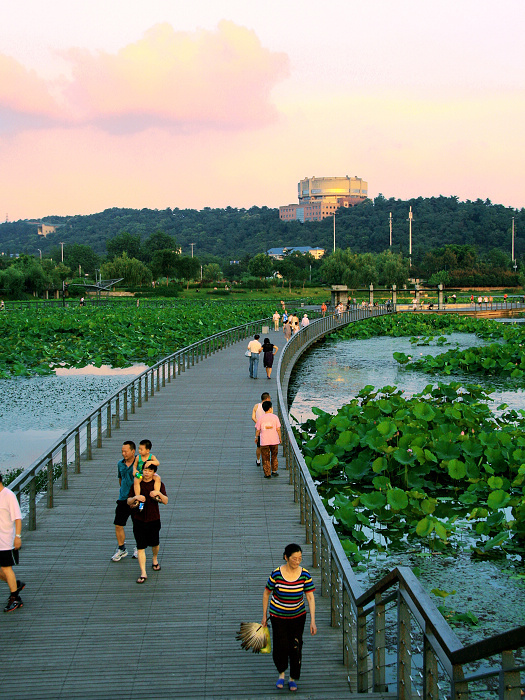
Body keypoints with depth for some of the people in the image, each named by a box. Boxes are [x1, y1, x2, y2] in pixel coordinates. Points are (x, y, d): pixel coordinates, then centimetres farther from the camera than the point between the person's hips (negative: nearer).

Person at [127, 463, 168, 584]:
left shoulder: (158, 484, -1)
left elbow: (165, 501, -9)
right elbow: (128, 502, 4)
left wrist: (158, 493, -29)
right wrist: (135, 498, -19)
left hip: (154, 519, 0)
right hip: (139, 520, 0)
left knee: (155, 543, 15)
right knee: (140, 547, -4)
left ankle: (155, 560, 47)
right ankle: (143, 574, -2)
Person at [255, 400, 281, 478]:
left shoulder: (261, 418, -4)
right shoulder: (275, 417, -4)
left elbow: (258, 430, 0)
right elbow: (278, 429, -4)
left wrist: (256, 437, 17)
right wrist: (280, 438, 8)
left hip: (264, 441, -1)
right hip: (274, 441, 1)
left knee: (266, 458, 7)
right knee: (274, 457, 20)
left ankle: (267, 474, 6)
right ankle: (274, 471, 23)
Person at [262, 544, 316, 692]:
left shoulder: (305, 575, -13)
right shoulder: (276, 574, -18)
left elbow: (310, 598, -10)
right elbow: (266, 594, -4)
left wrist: (312, 621, -14)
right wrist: (264, 615, 1)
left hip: (298, 616, 1)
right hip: (278, 616, -1)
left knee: (296, 647, 3)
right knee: (281, 646, -5)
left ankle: (293, 679, 24)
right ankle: (281, 673, 25)